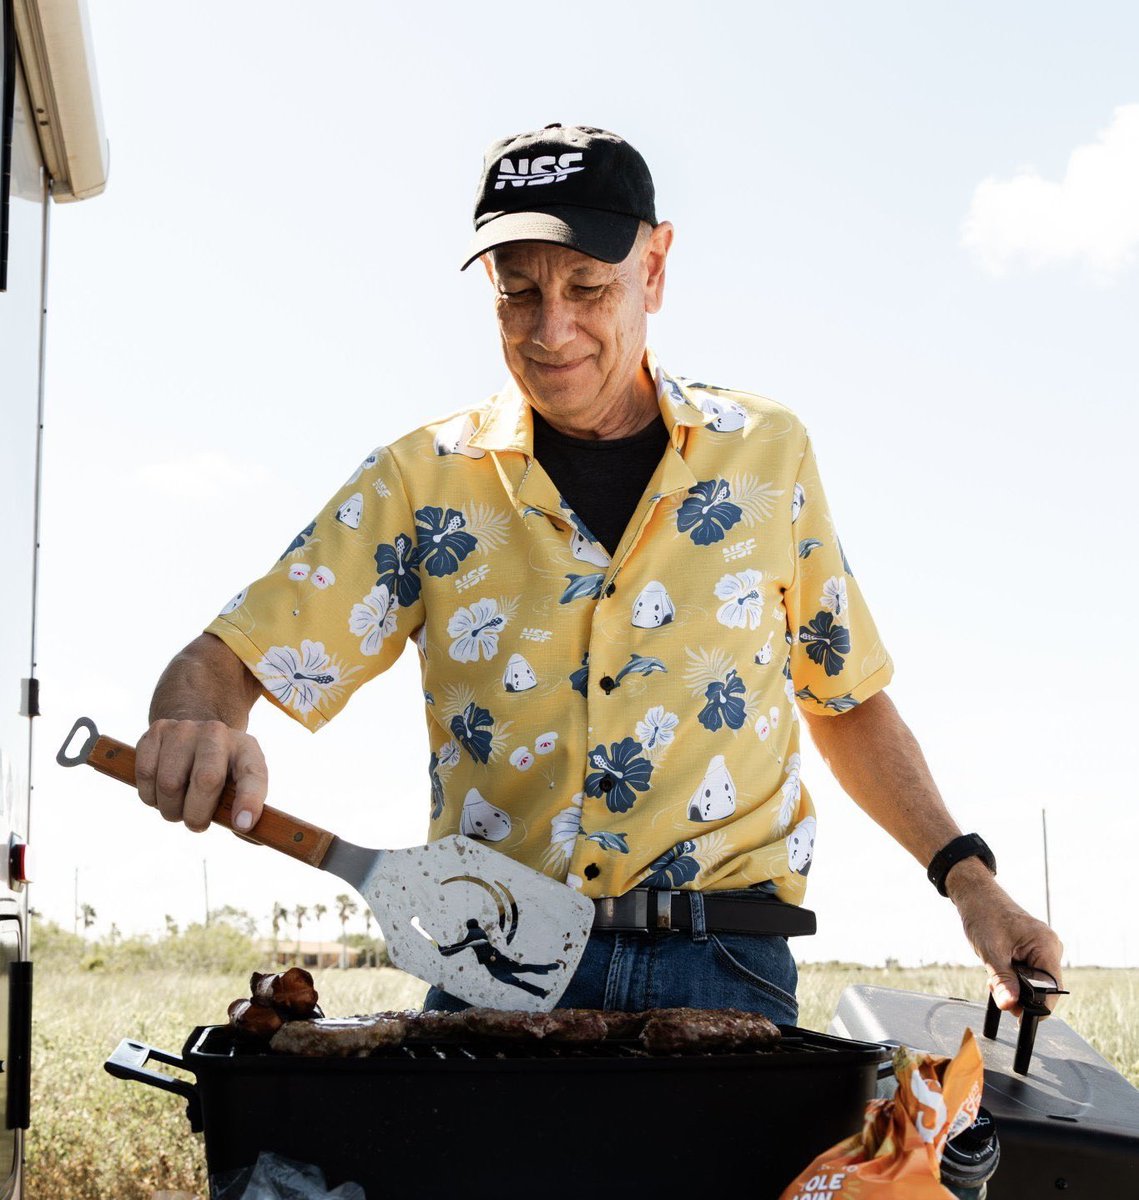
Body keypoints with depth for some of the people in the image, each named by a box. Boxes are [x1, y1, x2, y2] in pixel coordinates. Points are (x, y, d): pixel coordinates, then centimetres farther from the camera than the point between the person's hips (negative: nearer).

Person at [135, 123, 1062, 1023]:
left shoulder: (766, 455, 8)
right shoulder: (423, 480, 4)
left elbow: (846, 700, 18)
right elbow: (230, 657, 1)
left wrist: (968, 878, 9)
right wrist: (200, 726, -23)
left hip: (723, 972, 1)